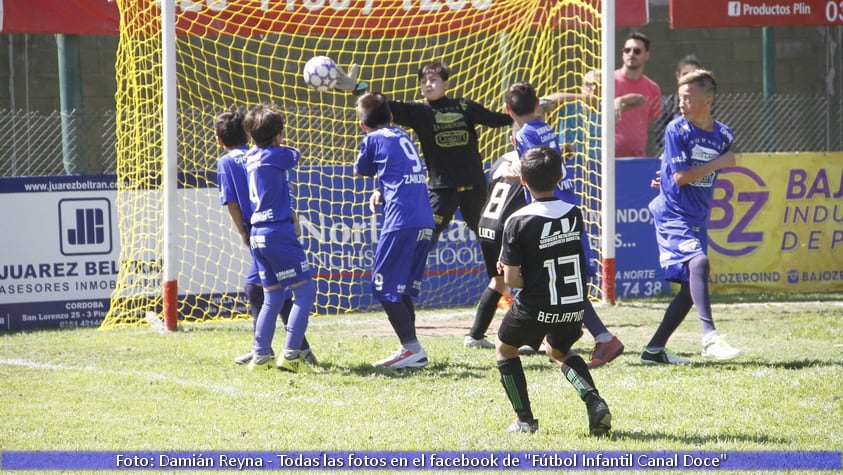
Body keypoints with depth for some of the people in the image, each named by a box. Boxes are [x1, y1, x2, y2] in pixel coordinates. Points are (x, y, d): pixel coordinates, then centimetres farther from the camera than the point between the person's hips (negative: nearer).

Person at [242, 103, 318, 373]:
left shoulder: (251, 157, 12)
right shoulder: (274, 156, -10)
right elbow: (296, 156, 13)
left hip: (257, 236, 8)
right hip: (279, 232, -8)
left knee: (273, 296, 15)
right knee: (305, 290, -4)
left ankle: (261, 356, 12)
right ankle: (291, 354, -11)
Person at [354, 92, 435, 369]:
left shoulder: (373, 139, 2)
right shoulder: (403, 137, 21)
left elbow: (359, 172, 18)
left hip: (401, 221, -7)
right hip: (425, 222, 7)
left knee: (385, 286, -3)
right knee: (403, 288, 15)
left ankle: (412, 348, -12)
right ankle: (410, 350, 14)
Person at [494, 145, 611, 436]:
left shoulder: (518, 222, -16)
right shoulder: (574, 214, -1)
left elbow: (511, 279, -16)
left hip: (536, 308, -4)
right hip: (575, 308, 4)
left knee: (505, 349, 24)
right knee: (559, 351, 32)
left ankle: (525, 420, 21)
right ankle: (594, 402, 8)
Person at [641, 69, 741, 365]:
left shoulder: (724, 136, 5)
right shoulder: (676, 130, -9)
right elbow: (681, 176, -15)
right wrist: (720, 163, -12)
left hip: (697, 218, 6)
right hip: (673, 214, -6)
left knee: (691, 288, 6)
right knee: (698, 263, -29)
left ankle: (655, 349, 14)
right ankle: (710, 337, -37)